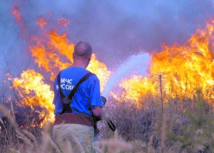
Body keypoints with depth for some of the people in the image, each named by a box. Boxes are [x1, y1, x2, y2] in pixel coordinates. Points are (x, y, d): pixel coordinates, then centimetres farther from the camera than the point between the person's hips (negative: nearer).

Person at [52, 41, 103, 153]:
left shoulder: (59, 76, 12)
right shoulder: (91, 78, -7)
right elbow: (97, 112, -11)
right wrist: (98, 116, 10)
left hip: (58, 126, 6)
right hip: (81, 126, -6)